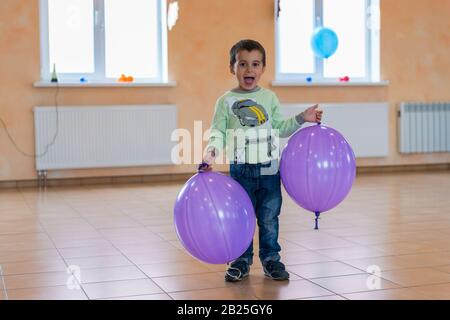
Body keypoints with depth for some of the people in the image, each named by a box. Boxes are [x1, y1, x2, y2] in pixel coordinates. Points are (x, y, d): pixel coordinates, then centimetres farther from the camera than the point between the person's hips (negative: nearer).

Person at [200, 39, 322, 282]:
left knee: (269, 218, 7)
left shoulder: (269, 98, 8)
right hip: (241, 170, -2)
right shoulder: (226, 101, 0)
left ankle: (271, 258, 19)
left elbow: (280, 128, 14)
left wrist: (302, 119, 4)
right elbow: (218, 133, -2)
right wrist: (211, 152, -19)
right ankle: (242, 261, 16)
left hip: (269, 168, 2)